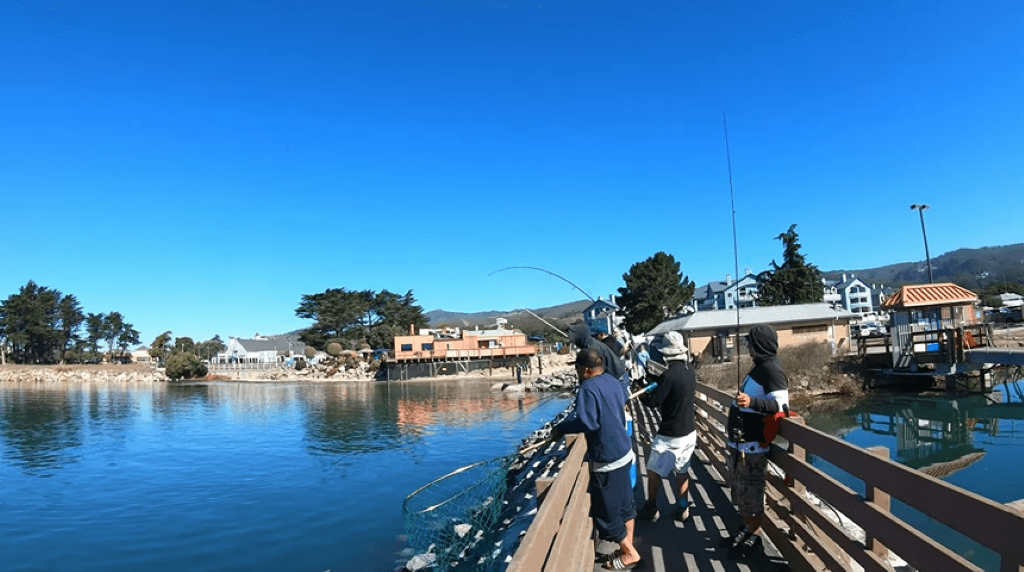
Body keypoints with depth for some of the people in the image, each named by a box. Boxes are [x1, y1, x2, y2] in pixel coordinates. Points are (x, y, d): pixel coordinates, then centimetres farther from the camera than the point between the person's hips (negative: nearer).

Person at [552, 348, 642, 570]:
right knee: (624, 504, 19)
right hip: (624, 452, 9)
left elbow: (586, 422, -33)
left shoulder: (588, 388, -23)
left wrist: (560, 428, -22)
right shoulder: (613, 381, 5)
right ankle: (628, 550, 31)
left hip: (606, 459, -9)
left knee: (606, 512, 6)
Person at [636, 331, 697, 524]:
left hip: (670, 436, -7)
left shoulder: (669, 375, -25)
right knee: (682, 471, 19)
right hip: (689, 432, 7)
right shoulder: (689, 371, 0)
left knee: (654, 472, 10)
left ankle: (650, 509, 21)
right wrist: (655, 380, 1)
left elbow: (652, 401, -20)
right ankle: (682, 509, 27)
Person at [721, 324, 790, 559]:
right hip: (740, 442, 10)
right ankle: (746, 528, 31)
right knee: (741, 490, 18)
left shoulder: (772, 370, -17)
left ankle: (754, 536, 15)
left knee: (751, 493, 1)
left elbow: (780, 405, -27)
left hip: (753, 444, -10)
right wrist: (734, 425, 32)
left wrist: (752, 402, -43)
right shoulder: (758, 368, 14)